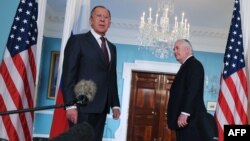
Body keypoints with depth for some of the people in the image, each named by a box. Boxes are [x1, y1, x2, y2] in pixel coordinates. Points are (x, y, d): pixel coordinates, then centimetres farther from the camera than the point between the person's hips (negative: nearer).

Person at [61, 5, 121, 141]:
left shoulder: (112, 47, 19)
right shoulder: (77, 40, 1)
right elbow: (68, 75, -7)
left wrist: (115, 104, 12)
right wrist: (70, 104, -15)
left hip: (101, 107, 5)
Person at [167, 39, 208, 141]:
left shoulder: (194, 64, -4)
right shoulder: (186, 66, 23)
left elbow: (192, 90, -17)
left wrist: (184, 113, -23)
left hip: (190, 118, -9)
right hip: (183, 119, 9)